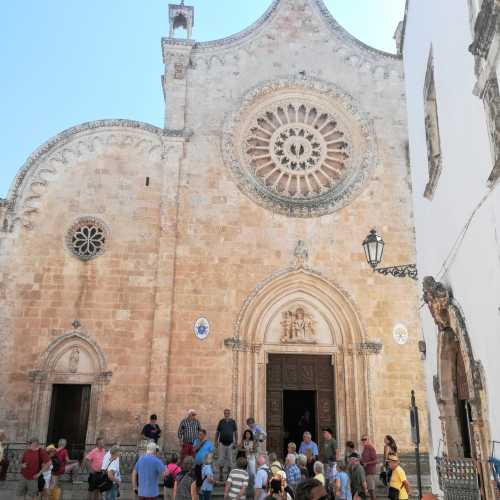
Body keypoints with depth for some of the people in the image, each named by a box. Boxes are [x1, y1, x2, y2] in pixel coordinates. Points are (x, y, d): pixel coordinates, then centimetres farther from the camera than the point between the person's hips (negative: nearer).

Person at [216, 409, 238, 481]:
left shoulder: (233, 422, -1)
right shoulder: (221, 421, 0)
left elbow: (236, 432, 4)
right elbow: (217, 432, 6)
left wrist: (236, 442, 1)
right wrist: (216, 441, 2)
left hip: (230, 443, 0)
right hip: (222, 443, 0)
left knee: (229, 459, 5)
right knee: (221, 459, 1)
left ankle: (229, 475, 16)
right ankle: (221, 475, 11)